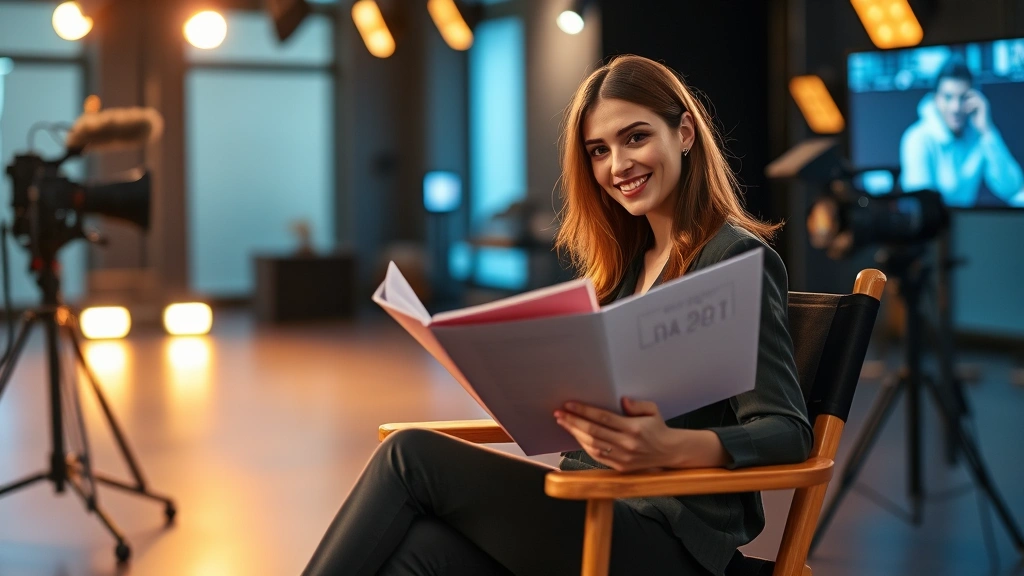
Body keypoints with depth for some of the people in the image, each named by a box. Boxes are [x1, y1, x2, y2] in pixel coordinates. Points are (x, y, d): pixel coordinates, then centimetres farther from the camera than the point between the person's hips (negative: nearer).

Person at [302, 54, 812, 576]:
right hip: (594, 512, 6)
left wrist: (672, 447, -30)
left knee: (412, 455, -18)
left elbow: (789, 433, -12)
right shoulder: (628, 259, 19)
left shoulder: (737, 258, -5)